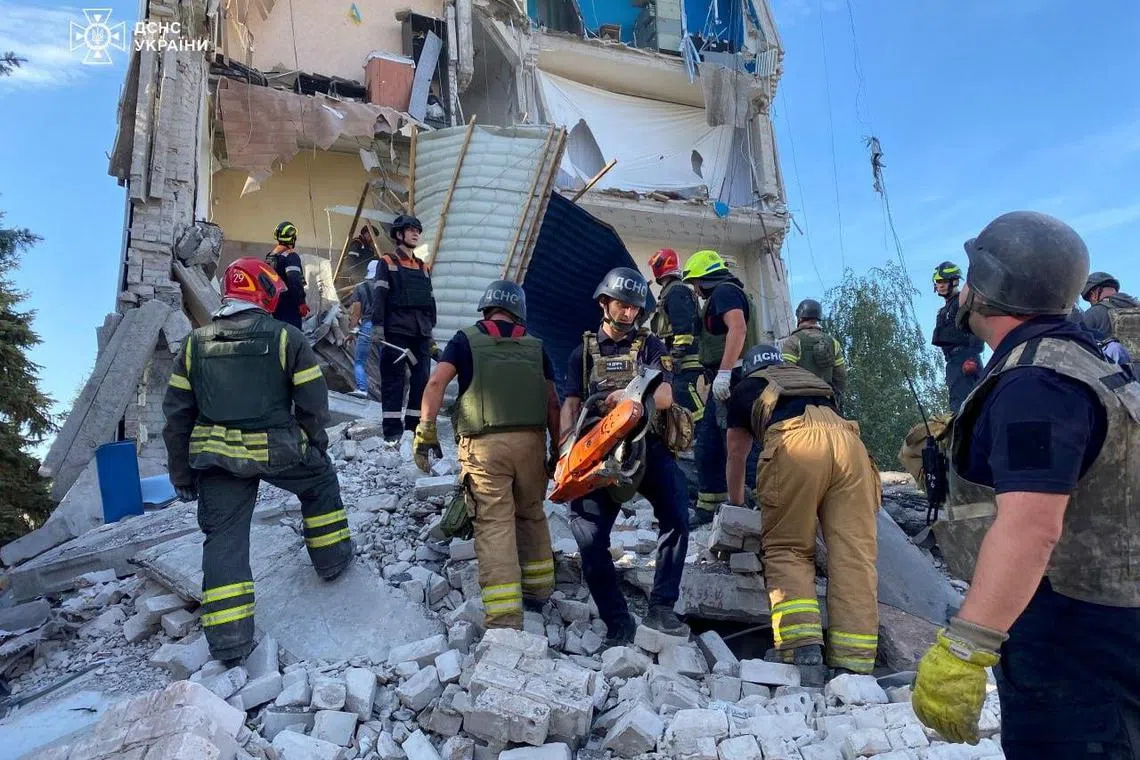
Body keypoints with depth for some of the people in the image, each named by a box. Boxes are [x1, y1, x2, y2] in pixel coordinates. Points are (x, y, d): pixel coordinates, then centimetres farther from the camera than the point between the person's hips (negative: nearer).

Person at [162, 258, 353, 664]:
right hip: (277, 450, -3)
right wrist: (315, 445, 12)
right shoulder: (286, 338, -6)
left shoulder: (195, 343, 6)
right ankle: (333, 557, 36)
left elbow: (177, 413, 7)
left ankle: (228, 641, 7)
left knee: (224, 539, 8)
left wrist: (181, 473, 15)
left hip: (216, 456, 3)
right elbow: (313, 403, -5)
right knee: (320, 481, 26)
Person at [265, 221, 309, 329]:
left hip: (274, 301, 9)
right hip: (288, 303, -9)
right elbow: (295, 281, -25)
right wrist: (301, 302, -24)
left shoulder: (270, 256, 14)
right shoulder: (291, 256, -14)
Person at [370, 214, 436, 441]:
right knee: (394, 379, -4)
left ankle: (414, 426, 14)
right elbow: (380, 295, -4)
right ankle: (392, 430, -2)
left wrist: (431, 327, 17)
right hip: (395, 331, -5)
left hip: (421, 333, 5)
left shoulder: (424, 267, 20)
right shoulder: (387, 263, 5)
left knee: (422, 379, 4)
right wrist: (377, 326, -13)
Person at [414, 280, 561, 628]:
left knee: (494, 525, -3)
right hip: (531, 441, 3)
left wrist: (425, 431, -5)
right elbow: (552, 403, 11)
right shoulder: (535, 346, 14)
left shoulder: (466, 339, 8)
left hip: (485, 444, -3)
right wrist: (556, 451, 17)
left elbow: (436, 382, -6)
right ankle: (537, 590, 34)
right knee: (531, 514, 21)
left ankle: (503, 617, -7)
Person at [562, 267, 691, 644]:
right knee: (589, 535, -11)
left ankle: (661, 607, -9)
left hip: (649, 445, -1)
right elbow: (571, 404, 9)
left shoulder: (650, 346, 14)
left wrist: (629, 395, -23)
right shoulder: (584, 351, 18)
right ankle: (617, 623, 2)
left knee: (677, 516, -23)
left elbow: (665, 396, -1)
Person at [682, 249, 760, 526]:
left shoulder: (724, 291, -4)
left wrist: (724, 372, -29)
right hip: (724, 383, 11)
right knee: (706, 445, 12)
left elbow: (737, 328, -22)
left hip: (730, 379, -11)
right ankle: (707, 507, 17)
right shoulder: (730, 293, 28)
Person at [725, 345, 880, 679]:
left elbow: (736, 455, 41)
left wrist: (736, 504, 58)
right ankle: (854, 662, -3)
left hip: (793, 441, -3)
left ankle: (801, 645, -9)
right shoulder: (814, 379, 42)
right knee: (855, 554, 1)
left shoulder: (745, 389, 32)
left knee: (787, 550, 6)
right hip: (847, 438, 3)